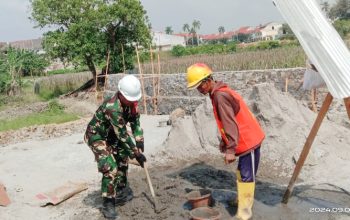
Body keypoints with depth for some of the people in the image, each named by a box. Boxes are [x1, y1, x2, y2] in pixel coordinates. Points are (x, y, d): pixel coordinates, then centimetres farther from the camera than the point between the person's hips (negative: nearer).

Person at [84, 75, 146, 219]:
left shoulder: (130, 103, -11)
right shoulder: (112, 107, -36)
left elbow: (136, 123, -2)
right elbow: (123, 135, -31)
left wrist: (140, 145, -10)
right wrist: (136, 154, -23)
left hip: (111, 135, 9)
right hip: (96, 136, -9)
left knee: (122, 161, 18)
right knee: (110, 168, -19)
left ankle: (121, 192, 38)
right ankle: (108, 204, -5)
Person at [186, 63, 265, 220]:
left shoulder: (220, 96, -23)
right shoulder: (219, 93, 8)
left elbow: (230, 124, -28)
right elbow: (226, 122, 16)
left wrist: (230, 149, -28)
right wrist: (224, 142, 20)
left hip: (248, 141, -10)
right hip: (247, 139, 10)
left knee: (246, 176, -4)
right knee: (242, 173, 22)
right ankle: (242, 201, 37)